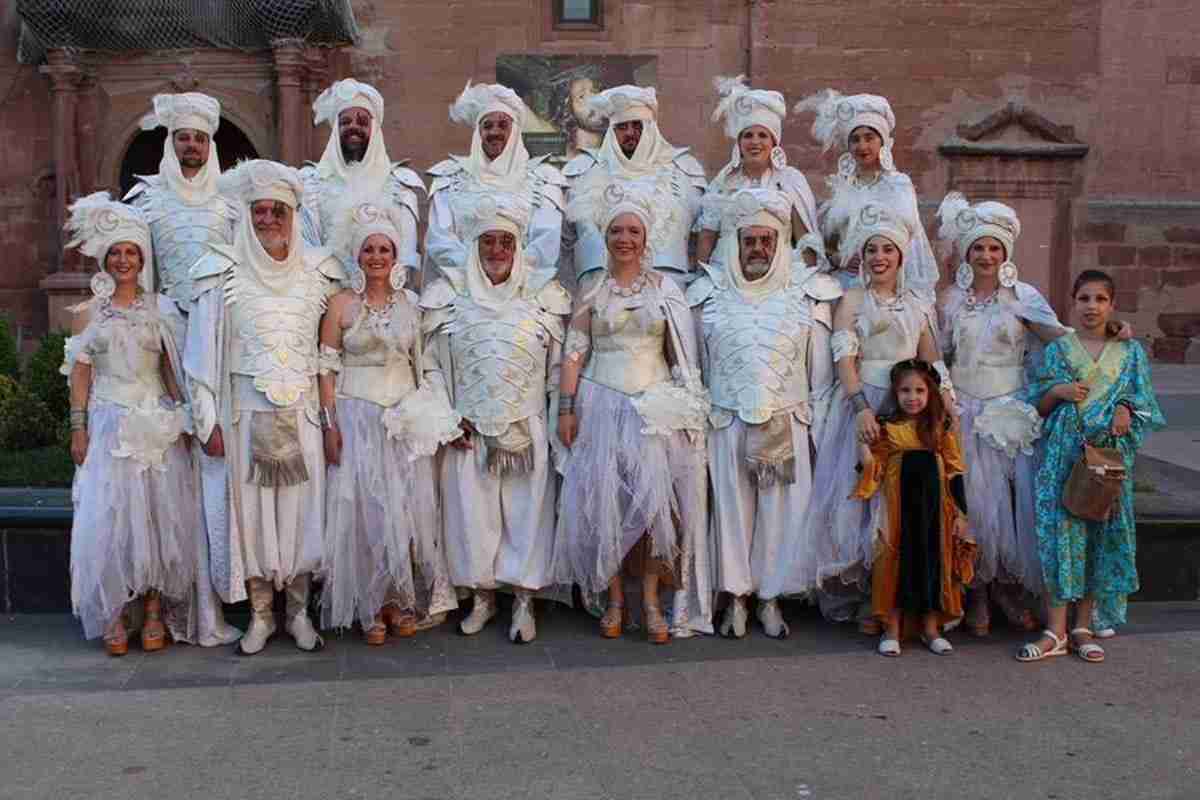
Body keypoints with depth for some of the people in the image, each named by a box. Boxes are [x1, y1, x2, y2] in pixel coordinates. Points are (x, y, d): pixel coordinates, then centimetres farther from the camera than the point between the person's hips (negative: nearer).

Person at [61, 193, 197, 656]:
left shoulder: (159, 308, 6)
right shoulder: (88, 312, 6)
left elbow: (172, 369, 6)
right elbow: (80, 374, 4)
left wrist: (183, 418, -1)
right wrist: (79, 428, -2)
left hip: (157, 425, 0)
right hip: (109, 423, 0)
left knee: (159, 512, -1)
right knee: (109, 515, -2)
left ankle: (154, 610, 8)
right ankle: (113, 616, 6)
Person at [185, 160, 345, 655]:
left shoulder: (317, 272, 5)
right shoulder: (224, 274, -1)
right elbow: (204, 351, 0)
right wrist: (208, 420, -4)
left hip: (302, 410, 1)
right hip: (247, 409, -1)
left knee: (300, 506, 3)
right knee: (251, 507, 3)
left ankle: (299, 611, 15)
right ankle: (260, 614, 15)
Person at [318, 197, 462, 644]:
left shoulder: (409, 303, 8)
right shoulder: (342, 304, -1)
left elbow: (421, 362, 12)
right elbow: (327, 368, -3)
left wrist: (429, 414, 3)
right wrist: (330, 425, -10)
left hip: (405, 417, 3)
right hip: (357, 417, -3)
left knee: (408, 507, 3)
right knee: (366, 510, -2)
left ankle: (401, 601, 15)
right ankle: (372, 608, 8)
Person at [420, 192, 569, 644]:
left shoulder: (544, 295, 3)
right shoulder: (450, 295, 3)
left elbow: (559, 363, 6)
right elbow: (432, 362, 5)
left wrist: (558, 420, 1)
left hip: (528, 430, 0)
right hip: (469, 431, 1)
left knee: (527, 509, 2)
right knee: (471, 509, 4)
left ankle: (525, 601, 12)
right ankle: (482, 595, 20)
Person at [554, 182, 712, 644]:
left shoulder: (665, 288, 7)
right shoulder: (591, 290, 6)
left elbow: (682, 354, 7)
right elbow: (575, 351, 2)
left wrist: (688, 408, 2)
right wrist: (566, 408, -5)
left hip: (656, 405, 0)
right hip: (602, 403, 0)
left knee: (653, 497, -8)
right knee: (604, 497, -2)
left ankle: (651, 601, 0)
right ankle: (614, 598, 8)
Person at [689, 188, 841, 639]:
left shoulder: (808, 291, 5)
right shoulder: (709, 293, 6)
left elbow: (820, 367, 6)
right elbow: (696, 365, 9)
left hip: (787, 423, 0)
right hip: (727, 421, 0)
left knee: (781, 509, 3)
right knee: (732, 506, 4)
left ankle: (771, 597, 16)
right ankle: (736, 597, 16)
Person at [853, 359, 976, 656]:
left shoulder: (941, 428, 3)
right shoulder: (887, 429, 1)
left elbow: (954, 472, 4)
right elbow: (875, 473, 2)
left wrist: (960, 512, 0)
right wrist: (866, 456, -19)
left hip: (934, 511, 1)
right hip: (898, 510, -1)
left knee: (933, 561, 6)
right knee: (897, 562, 1)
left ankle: (931, 628, 18)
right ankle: (892, 628, 10)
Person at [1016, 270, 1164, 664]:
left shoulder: (1131, 352, 8)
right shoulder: (1056, 349, 6)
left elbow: (1143, 402, 9)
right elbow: (1039, 407, 8)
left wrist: (1126, 411, -12)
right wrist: (1058, 391, -11)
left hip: (1109, 454, 1)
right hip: (1063, 454, -1)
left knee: (1102, 534, 4)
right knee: (1061, 531, -5)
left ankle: (1083, 627, 14)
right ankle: (1056, 631, 0)